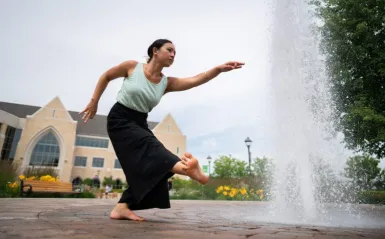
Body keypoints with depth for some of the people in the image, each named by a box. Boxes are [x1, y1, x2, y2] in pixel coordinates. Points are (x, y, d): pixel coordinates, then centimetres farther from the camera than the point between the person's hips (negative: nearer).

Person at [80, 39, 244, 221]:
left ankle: (121, 208, 0)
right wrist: (94, 101, 2)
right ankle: (185, 167, -53)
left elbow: (196, 80, -17)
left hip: (139, 123, 6)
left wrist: (219, 68, -30)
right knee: (148, 145, -30)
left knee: (145, 166, -7)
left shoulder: (167, 83, -2)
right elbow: (106, 76, 5)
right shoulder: (132, 66, -9)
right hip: (119, 119, -6)